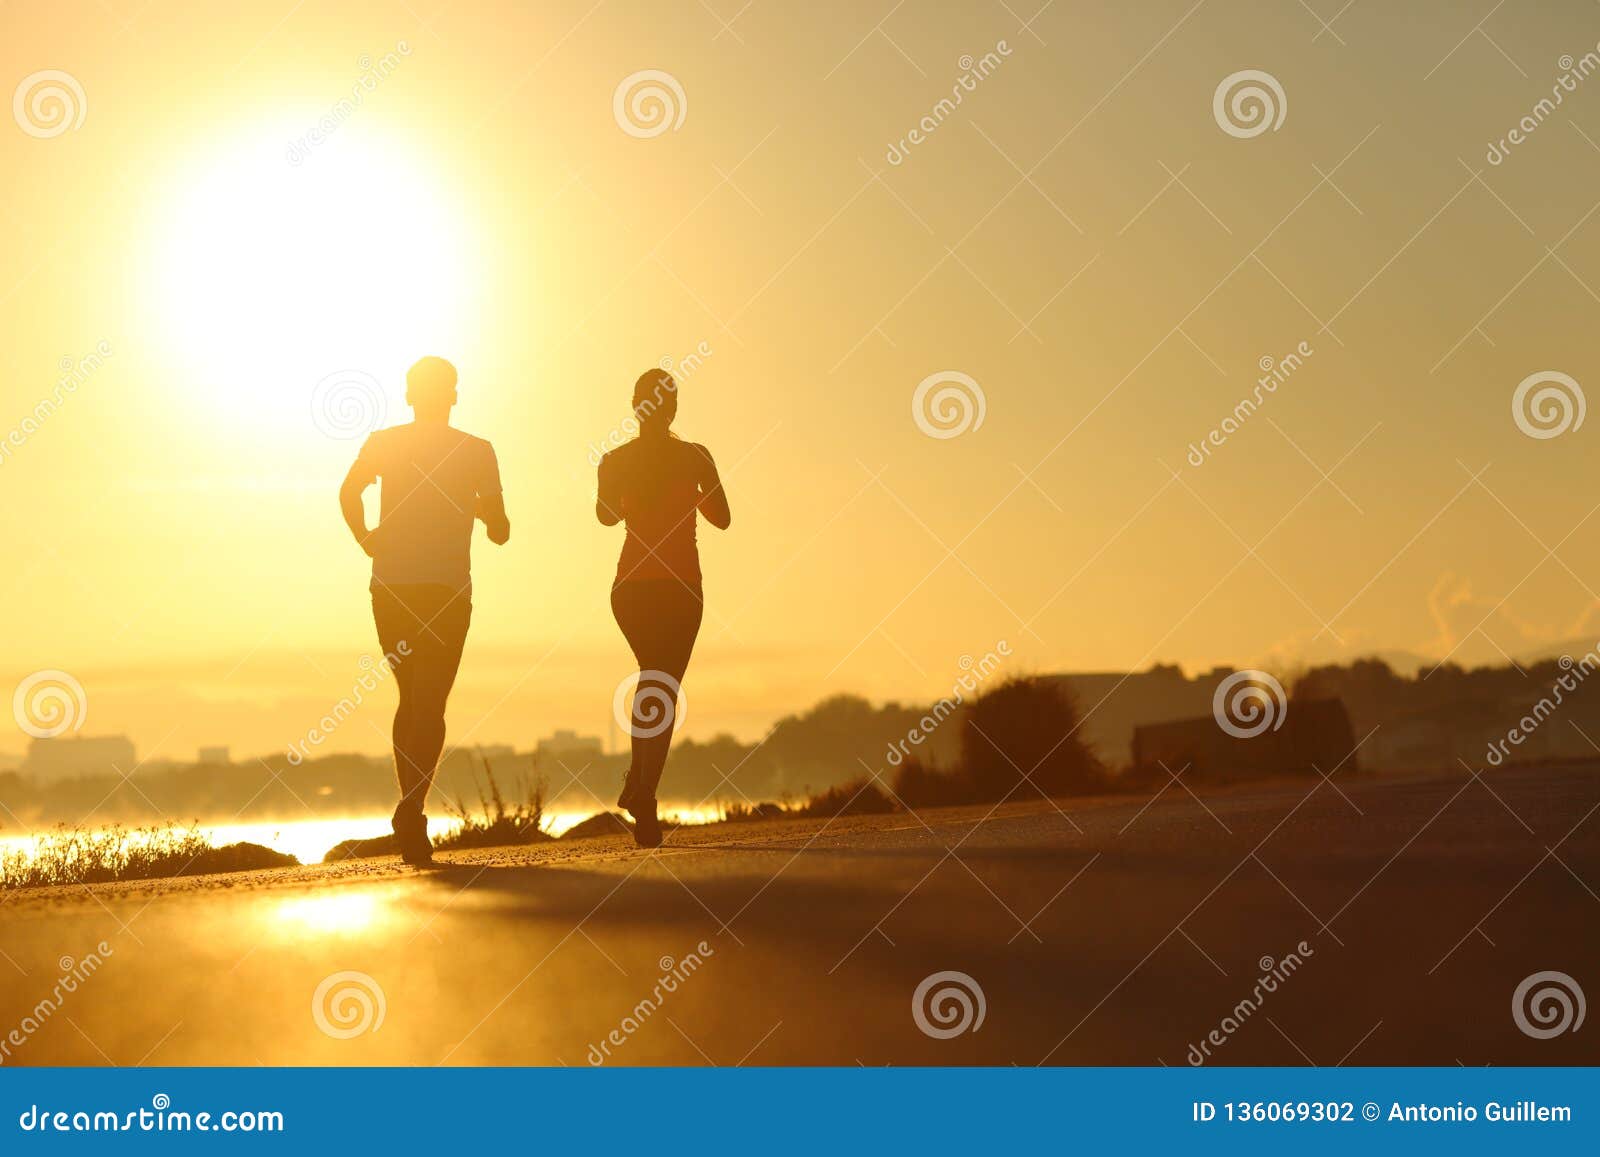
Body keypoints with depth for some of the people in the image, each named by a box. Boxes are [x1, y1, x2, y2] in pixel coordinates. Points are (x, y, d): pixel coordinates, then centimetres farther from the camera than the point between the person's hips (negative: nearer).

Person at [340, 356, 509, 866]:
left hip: (389, 589, 2)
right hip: (447, 589, -2)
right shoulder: (476, 450, 5)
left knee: (411, 699, 17)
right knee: (430, 705, -3)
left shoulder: (383, 442, 8)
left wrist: (366, 538, 2)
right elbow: (500, 532, 6)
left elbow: (349, 490, -11)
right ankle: (412, 806, -23)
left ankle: (410, 809, 15)